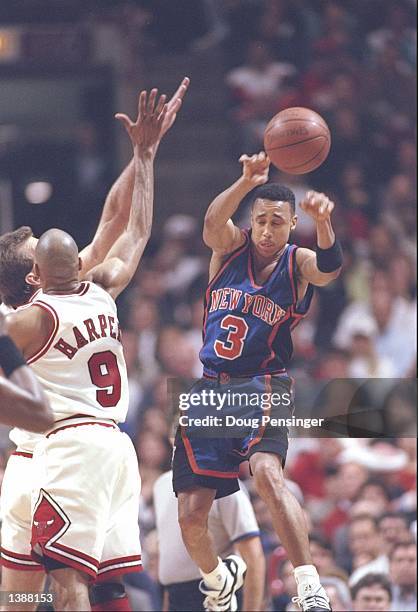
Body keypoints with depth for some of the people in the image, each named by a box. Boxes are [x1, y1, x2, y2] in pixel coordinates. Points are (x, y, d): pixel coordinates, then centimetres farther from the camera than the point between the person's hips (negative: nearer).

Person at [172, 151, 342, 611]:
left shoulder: (298, 264, -2)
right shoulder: (230, 247, 3)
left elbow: (329, 269, -25)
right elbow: (214, 221, -20)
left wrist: (323, 222, -47)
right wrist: (247, 183, -40)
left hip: (262, 389, -3)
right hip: (209, 389, 3)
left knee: (268, 473, -33)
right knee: (191, 515, 2)